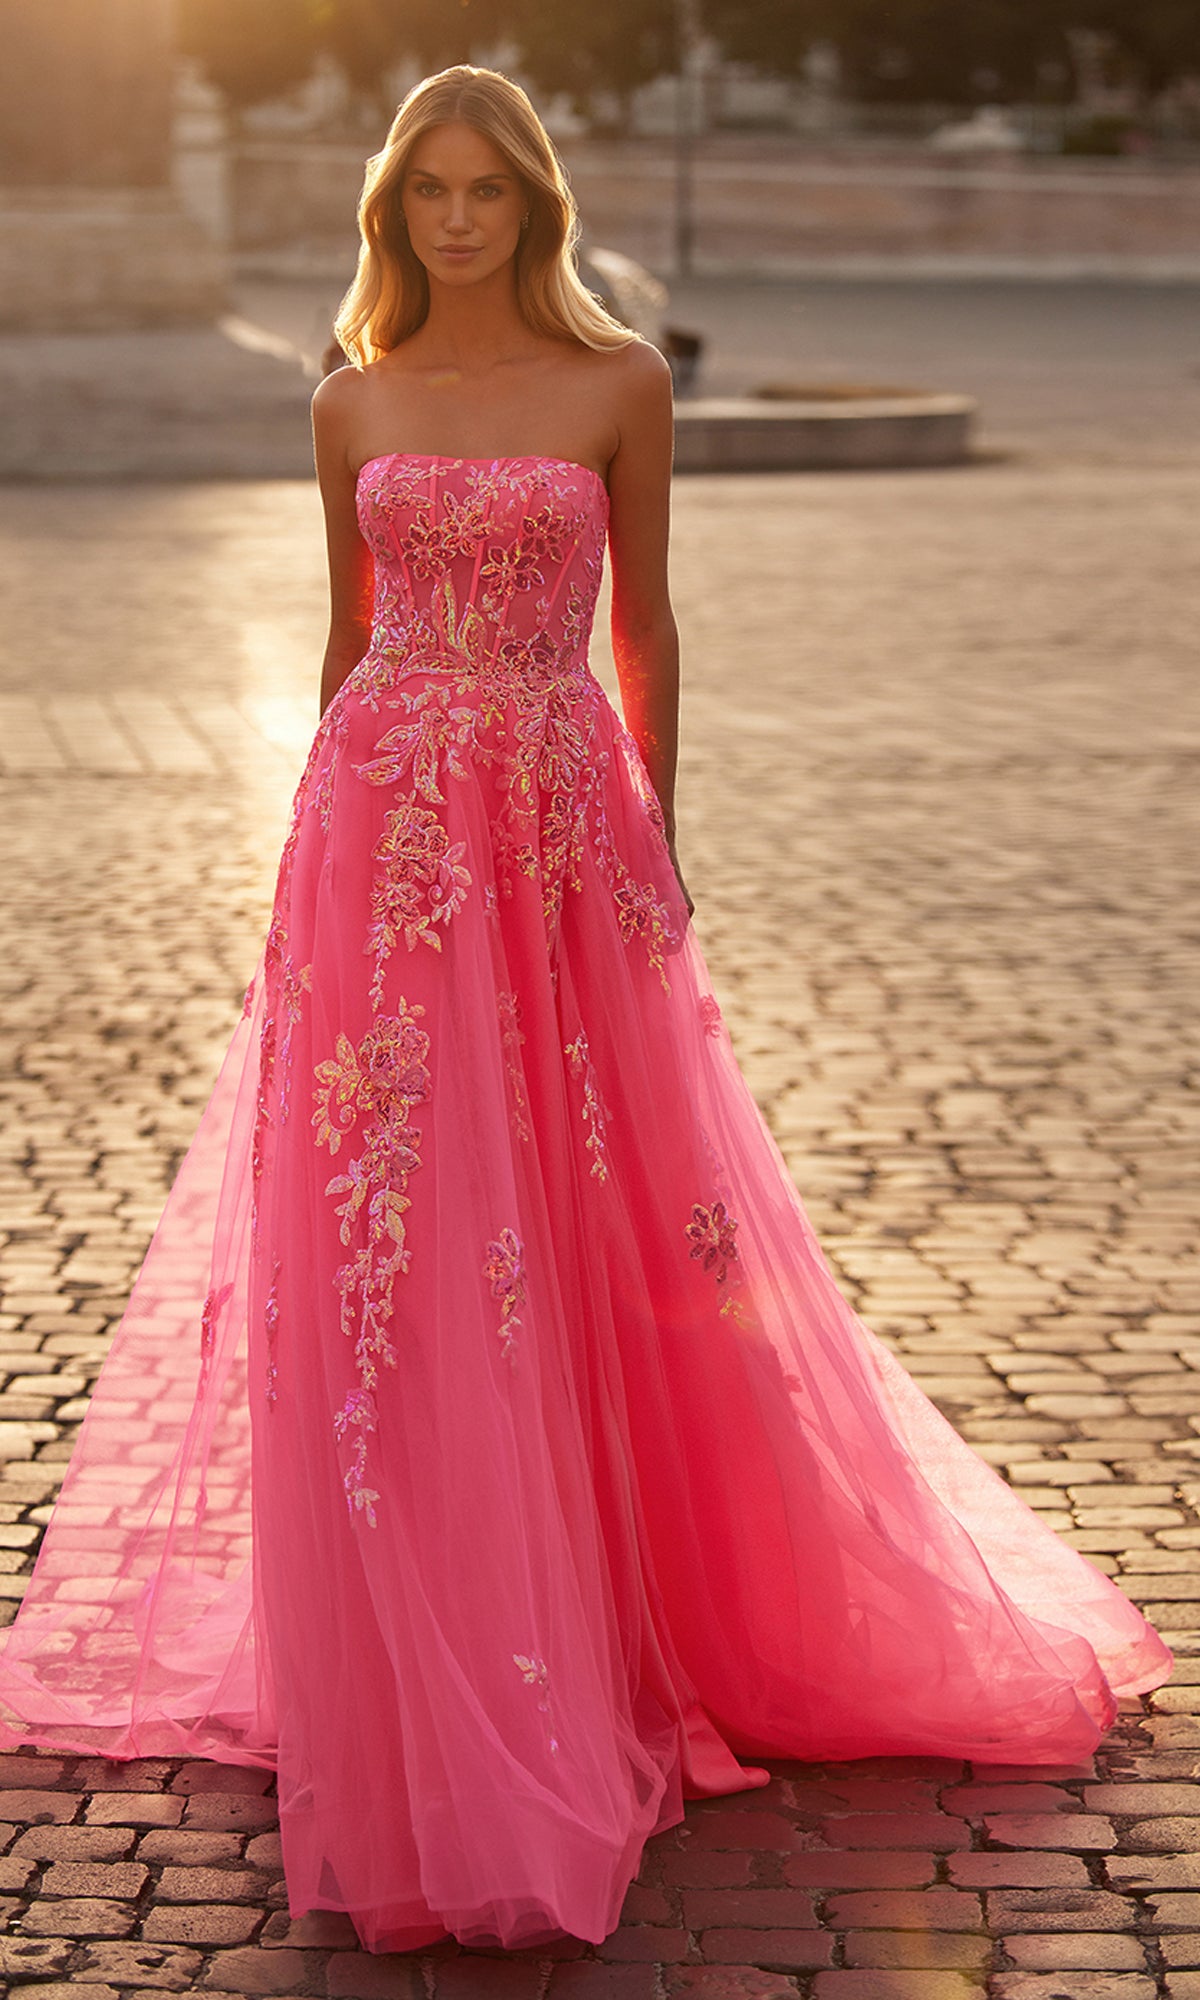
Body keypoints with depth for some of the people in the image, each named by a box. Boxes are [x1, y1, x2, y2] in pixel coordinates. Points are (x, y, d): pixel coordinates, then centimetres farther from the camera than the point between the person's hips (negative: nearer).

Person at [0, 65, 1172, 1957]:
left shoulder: (620, 382, 2)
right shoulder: (356, 401, 8)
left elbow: (644, 618, 7)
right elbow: (348, 631, 14)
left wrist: (654, 842, 7)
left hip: (565, 832, -1)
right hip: (385, 833, 1)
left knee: (586, 1233, 5)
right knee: (390, 1247, 0)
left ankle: (594, 1612, 24)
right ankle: (421, 1666, 12)